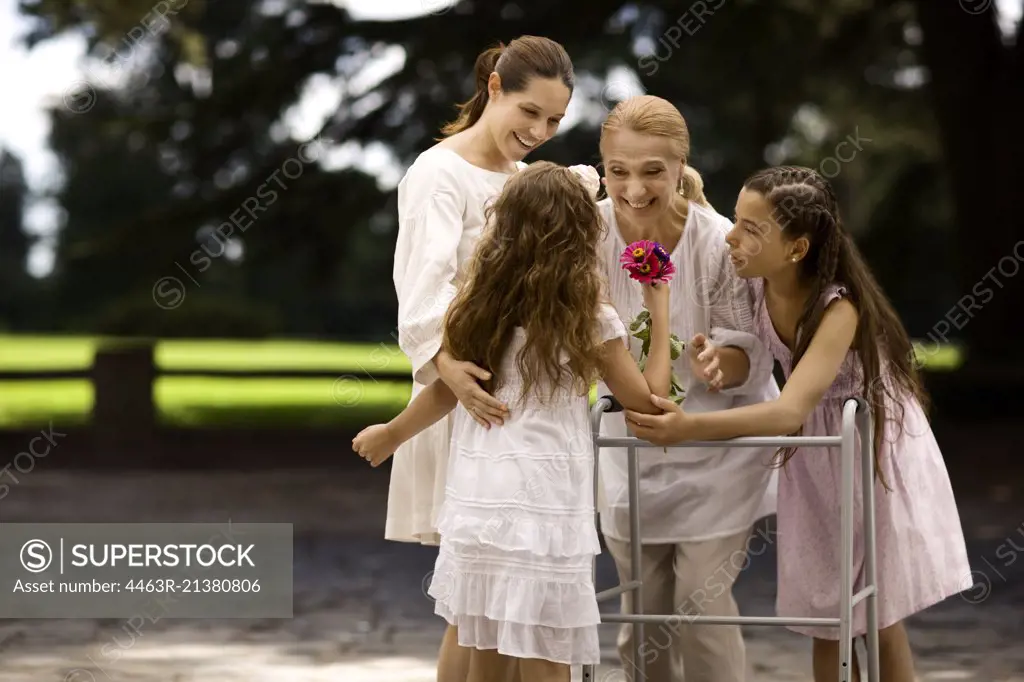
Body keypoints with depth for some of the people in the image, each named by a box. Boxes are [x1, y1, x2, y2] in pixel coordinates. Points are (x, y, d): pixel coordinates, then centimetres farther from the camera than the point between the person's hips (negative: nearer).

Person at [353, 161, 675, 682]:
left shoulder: (478, 304, 6)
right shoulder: (590, 319, -4)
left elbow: (446, 389, 14)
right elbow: (648, 399, 3)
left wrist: (391, 434, 31)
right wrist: (659, 311, 11)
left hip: (475, 503, 4)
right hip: (544, 510, -4)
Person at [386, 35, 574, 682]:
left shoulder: (527, 179, 16)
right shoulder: (440, 175, -10)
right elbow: (425, 282, -27)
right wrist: (444, 360, -44)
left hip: (530, 402, 8)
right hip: (472, 395, -8)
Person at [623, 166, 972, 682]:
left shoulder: (839, 308, -33)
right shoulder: (757, 283, -15)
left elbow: (792, 409, -46)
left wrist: (691, 428, -57)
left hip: (876, 447, -6)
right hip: (812, 457, 6)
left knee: (878, 619, 2)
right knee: (823, 617, 8)